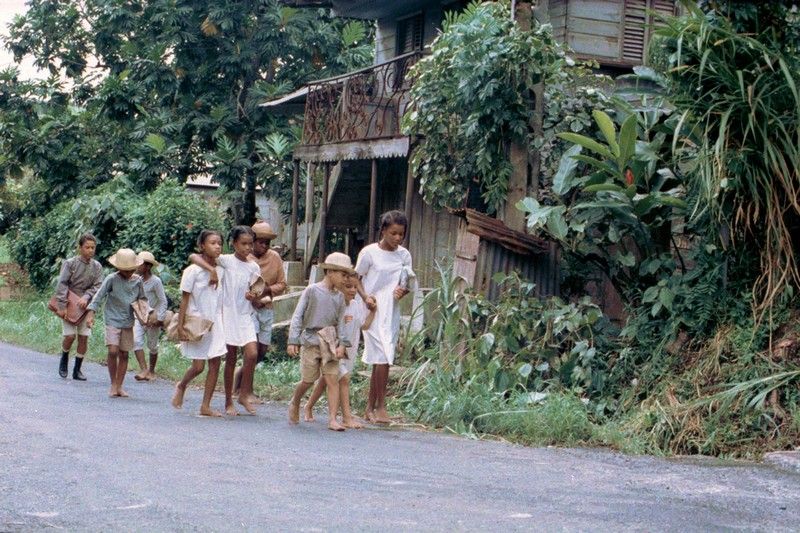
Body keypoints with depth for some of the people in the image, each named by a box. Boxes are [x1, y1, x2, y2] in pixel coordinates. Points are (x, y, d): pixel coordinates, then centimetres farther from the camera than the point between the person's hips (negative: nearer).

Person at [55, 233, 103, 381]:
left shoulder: (97, 267, 1)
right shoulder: (70, 263, -9)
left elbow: (98, 286, -3)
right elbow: (62, 285, -14)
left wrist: (86, 297, -21)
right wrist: (62, 306, -21)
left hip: (85, 306, 3)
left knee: (84, 337, 0)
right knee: (70, 336, -11)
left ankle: (77, 370, 11)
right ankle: (64, 359, 18)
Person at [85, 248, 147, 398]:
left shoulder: (137, 280, 3)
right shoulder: (111, 279, -9)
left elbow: (142, 299, 14)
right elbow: (99, 296, -8)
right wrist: (91, 313, -17)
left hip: (128, 322, 4)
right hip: (113, 321, -4)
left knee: (124, 354, 6)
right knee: (113, 351, -15)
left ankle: (119, 386, 15)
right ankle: (113, 384, 0)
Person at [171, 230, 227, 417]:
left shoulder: (221, 271, 6)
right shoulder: (193, 271, -9)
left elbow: (221, 299, 12)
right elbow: (185, 299, -7)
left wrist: (221, 321, 9)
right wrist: (180, 326, -11)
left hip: (215, 322, 5)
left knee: (215, 363, -1)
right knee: (198, 366, -6)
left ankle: (205, 406, 7)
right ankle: (181, 386, 27)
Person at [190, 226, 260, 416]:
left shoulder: (253, 267, 8)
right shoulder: (226, 260, -5)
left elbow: (255, 294, 10)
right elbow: (193, 257, -12)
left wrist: (254, 297, -14)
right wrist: (211, 269, -27)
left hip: (245, 316, 3)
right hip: (228, 314, -3)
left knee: (252, 354, -13)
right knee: (231, 359, 2)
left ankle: (244, 394, 4)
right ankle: (229, 402, 13)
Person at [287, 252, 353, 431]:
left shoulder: (339, 297, 9)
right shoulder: (312, 290, -4)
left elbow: (340, 322, 11)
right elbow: (298, 316, -4)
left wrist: (342, 344, -3)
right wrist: (293, 341, -10)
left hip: (329, 342, 4)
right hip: (310, 340, -4)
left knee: (333, 380, -5)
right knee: (308, 380, 5)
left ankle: (332, 419, -6)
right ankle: (294, 404, 34)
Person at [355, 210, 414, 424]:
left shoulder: (404, 255, 7)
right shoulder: (370, 252, -6)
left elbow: (406, 284, 12)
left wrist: (403, 291, -11)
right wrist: (365, 297, -16)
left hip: (392, 312, 5)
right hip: (374, 311, -5)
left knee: (380, 360, 7)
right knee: (382, 358, -12)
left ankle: (370, 409, 15)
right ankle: (381, 407, -4)